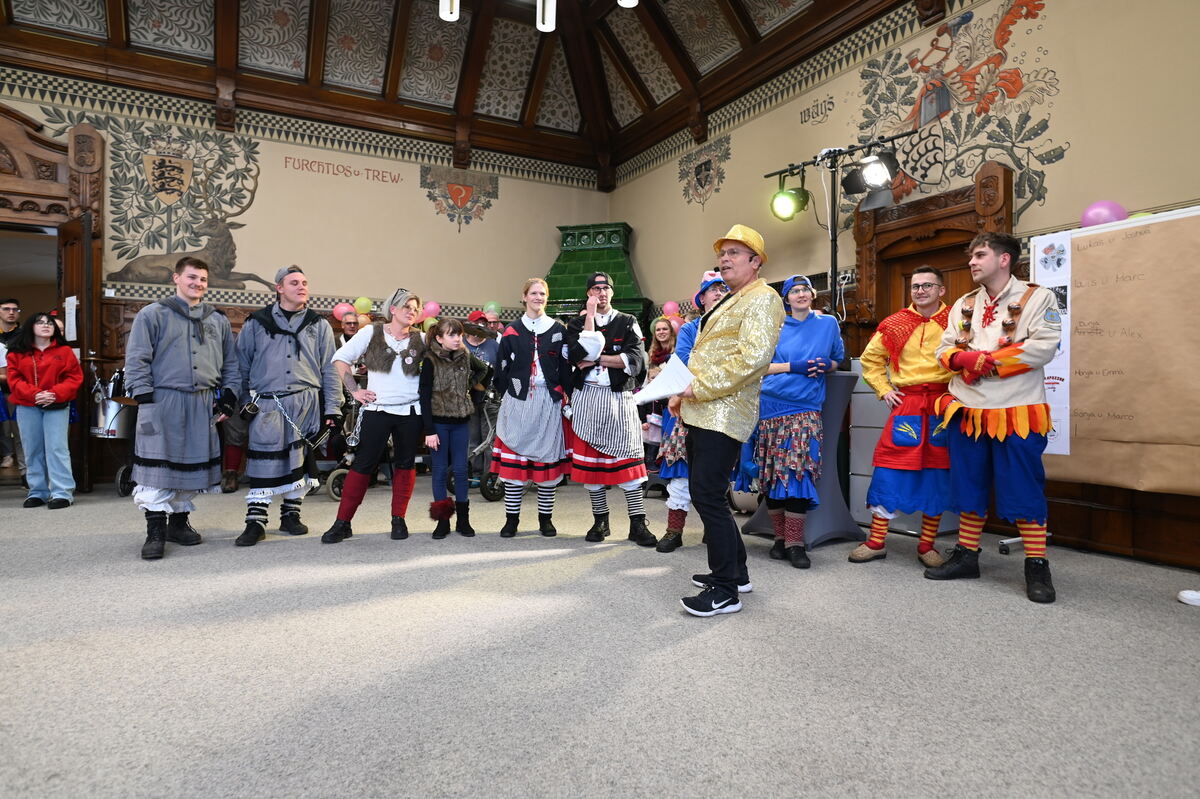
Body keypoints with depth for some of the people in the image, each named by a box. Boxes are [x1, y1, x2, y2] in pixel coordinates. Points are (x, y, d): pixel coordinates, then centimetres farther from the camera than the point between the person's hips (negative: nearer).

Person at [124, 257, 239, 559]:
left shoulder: (218, 321, 15)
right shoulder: (153, 314, 3)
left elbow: (230, 364, 18)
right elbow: (137, 359, -2)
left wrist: (228, 398, 9)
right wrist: (144, 398, -9)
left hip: (203, 404, 4)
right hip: (163, 400, -4)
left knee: (193, 464, 9)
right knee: (158, 464, -5)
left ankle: (179, 520, 22)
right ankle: (156, 529, 3)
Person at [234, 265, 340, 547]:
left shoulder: (319, 325, 10)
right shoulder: (257, 323, 7)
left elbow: (329, 369, 7)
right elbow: (241, 364, 9)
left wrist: (332, 408, 1)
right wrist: (242, 401, 2)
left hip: (306, 402, 2)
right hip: (267, 404, -1)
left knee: (299, 460, 8)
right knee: (264, 461, -6)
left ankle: (291, 515, 21)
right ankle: (255, 521, 3)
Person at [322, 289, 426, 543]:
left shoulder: (420, 339, 6)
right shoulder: (371, 332, 1)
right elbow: (340, 358, 4)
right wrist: (354, 390, -1)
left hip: (411, 412, 2)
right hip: (377, 410, -2)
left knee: (405, 464, 7)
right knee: (363, 464, -2)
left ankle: (399, 519, 19)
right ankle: (342, 522, 6)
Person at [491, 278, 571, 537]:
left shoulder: (558, 330, 7)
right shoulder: (512, 331, 7)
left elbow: (565, 368, 5)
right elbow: (501, 369, 8)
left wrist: (564, 395, -3)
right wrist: (507, 395, 2)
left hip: (549, 401, 0)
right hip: (518, 401, 0)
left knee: (548, 458, 3)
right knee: (514, 459, 0)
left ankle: (545, 518, 16)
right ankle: (511, 518, 11)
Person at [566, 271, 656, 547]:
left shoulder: (628, 322, 8)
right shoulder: (578, 323, 10)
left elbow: (635, 360, -7)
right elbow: (579, 356, -10)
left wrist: (596, 359, -10)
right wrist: (590, 315, -9)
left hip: (620, 398, -1)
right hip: (588, 398, 1)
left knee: (628, 459, -5)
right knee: (590, 459, 5)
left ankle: (637, 524, -1)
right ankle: (600, 520, 17)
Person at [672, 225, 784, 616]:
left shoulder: (762, 298, -7)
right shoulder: (725, 303, 24)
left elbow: (754, 356, -21)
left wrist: (701, 387, -19)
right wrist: (683, 394, 14)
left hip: (723, 413, -10)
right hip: (700, 412, 10)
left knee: (707, 494, -11)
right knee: (706, 493, 13)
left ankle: (725, 590, 0)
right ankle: (735, 570, 27)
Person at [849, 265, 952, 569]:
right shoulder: (896, 323, 6)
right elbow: (871, 358, 15)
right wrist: (883, 390, 6)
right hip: (906, 404, 1)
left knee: (938, 475, 5)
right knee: (889, 469, -2)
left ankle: (927, 545, 18)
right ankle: (876, 542, 9)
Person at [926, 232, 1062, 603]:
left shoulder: (1037, 297, -2)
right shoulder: (963, 304, 14)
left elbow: (1043, 347, -15)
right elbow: (945, 349, 8)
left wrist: (987, 362, -16)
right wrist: (966, 359, -14)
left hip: (1017, 411, -5)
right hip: (967, 411, 5)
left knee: (1024, 490, -1)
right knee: (969, 486, 12)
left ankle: (1037, 567, 11)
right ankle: (966, 556, 23)